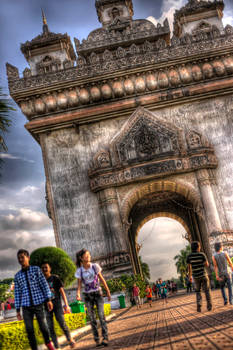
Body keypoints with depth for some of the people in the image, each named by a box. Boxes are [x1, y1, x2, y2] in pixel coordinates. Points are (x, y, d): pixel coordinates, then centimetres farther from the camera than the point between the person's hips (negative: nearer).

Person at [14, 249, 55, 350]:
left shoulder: (36, 269, 1)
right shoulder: (17, 276, 8)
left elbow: (44, 284, -2)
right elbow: (17, 293, 9)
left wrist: (48, 299, -10)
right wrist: (17, 310, 6)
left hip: (38, 303, -2)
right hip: (26, 306, 2)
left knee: (43, 327, 3)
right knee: (29, 330, -4)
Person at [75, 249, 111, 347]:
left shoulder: (95, 266, -4)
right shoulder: (79, 271, -4)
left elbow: (102, 280, 3)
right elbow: (79, 285, -3)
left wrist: (108, 292, 6)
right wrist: (78, 294, -23)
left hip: (98, 293, -1)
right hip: (88, 295, 1)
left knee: (101, 315, -13)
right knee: (92, 318, 1)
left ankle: (105, 338, -14)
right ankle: (97, 340, 7)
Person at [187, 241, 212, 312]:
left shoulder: (189, 256, -2)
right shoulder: (202, 254, -9)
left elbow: (189, 267, 2)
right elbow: (207, 265, -5)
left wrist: (190, 276, 11)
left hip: (196, 276, 2)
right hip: (203, 275, -2)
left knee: (198, 291, 14)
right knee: (207, 291, 10)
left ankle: (199, 305, -2)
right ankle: (209, 306, 7)